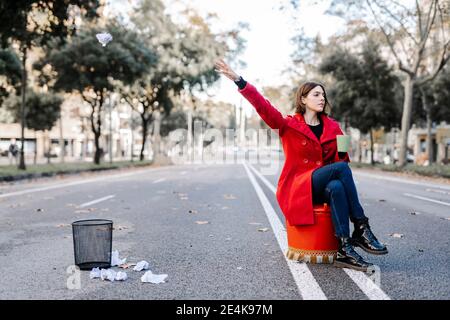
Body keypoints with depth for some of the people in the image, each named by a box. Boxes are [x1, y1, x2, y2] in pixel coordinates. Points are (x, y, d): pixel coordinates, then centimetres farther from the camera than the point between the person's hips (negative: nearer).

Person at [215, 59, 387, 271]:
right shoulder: (290, 125, 0)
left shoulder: (333, 127, 11)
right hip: (297, 188, -4)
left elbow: (342, 158, 17)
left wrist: (342, 153, -8)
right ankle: (361, 229, -27)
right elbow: (263, 107, -14)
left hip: (324, 187, 4)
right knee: (341, 168, -28)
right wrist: (239, 81, -26)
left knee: (336, 188, -34)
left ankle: (345, 251, -34)